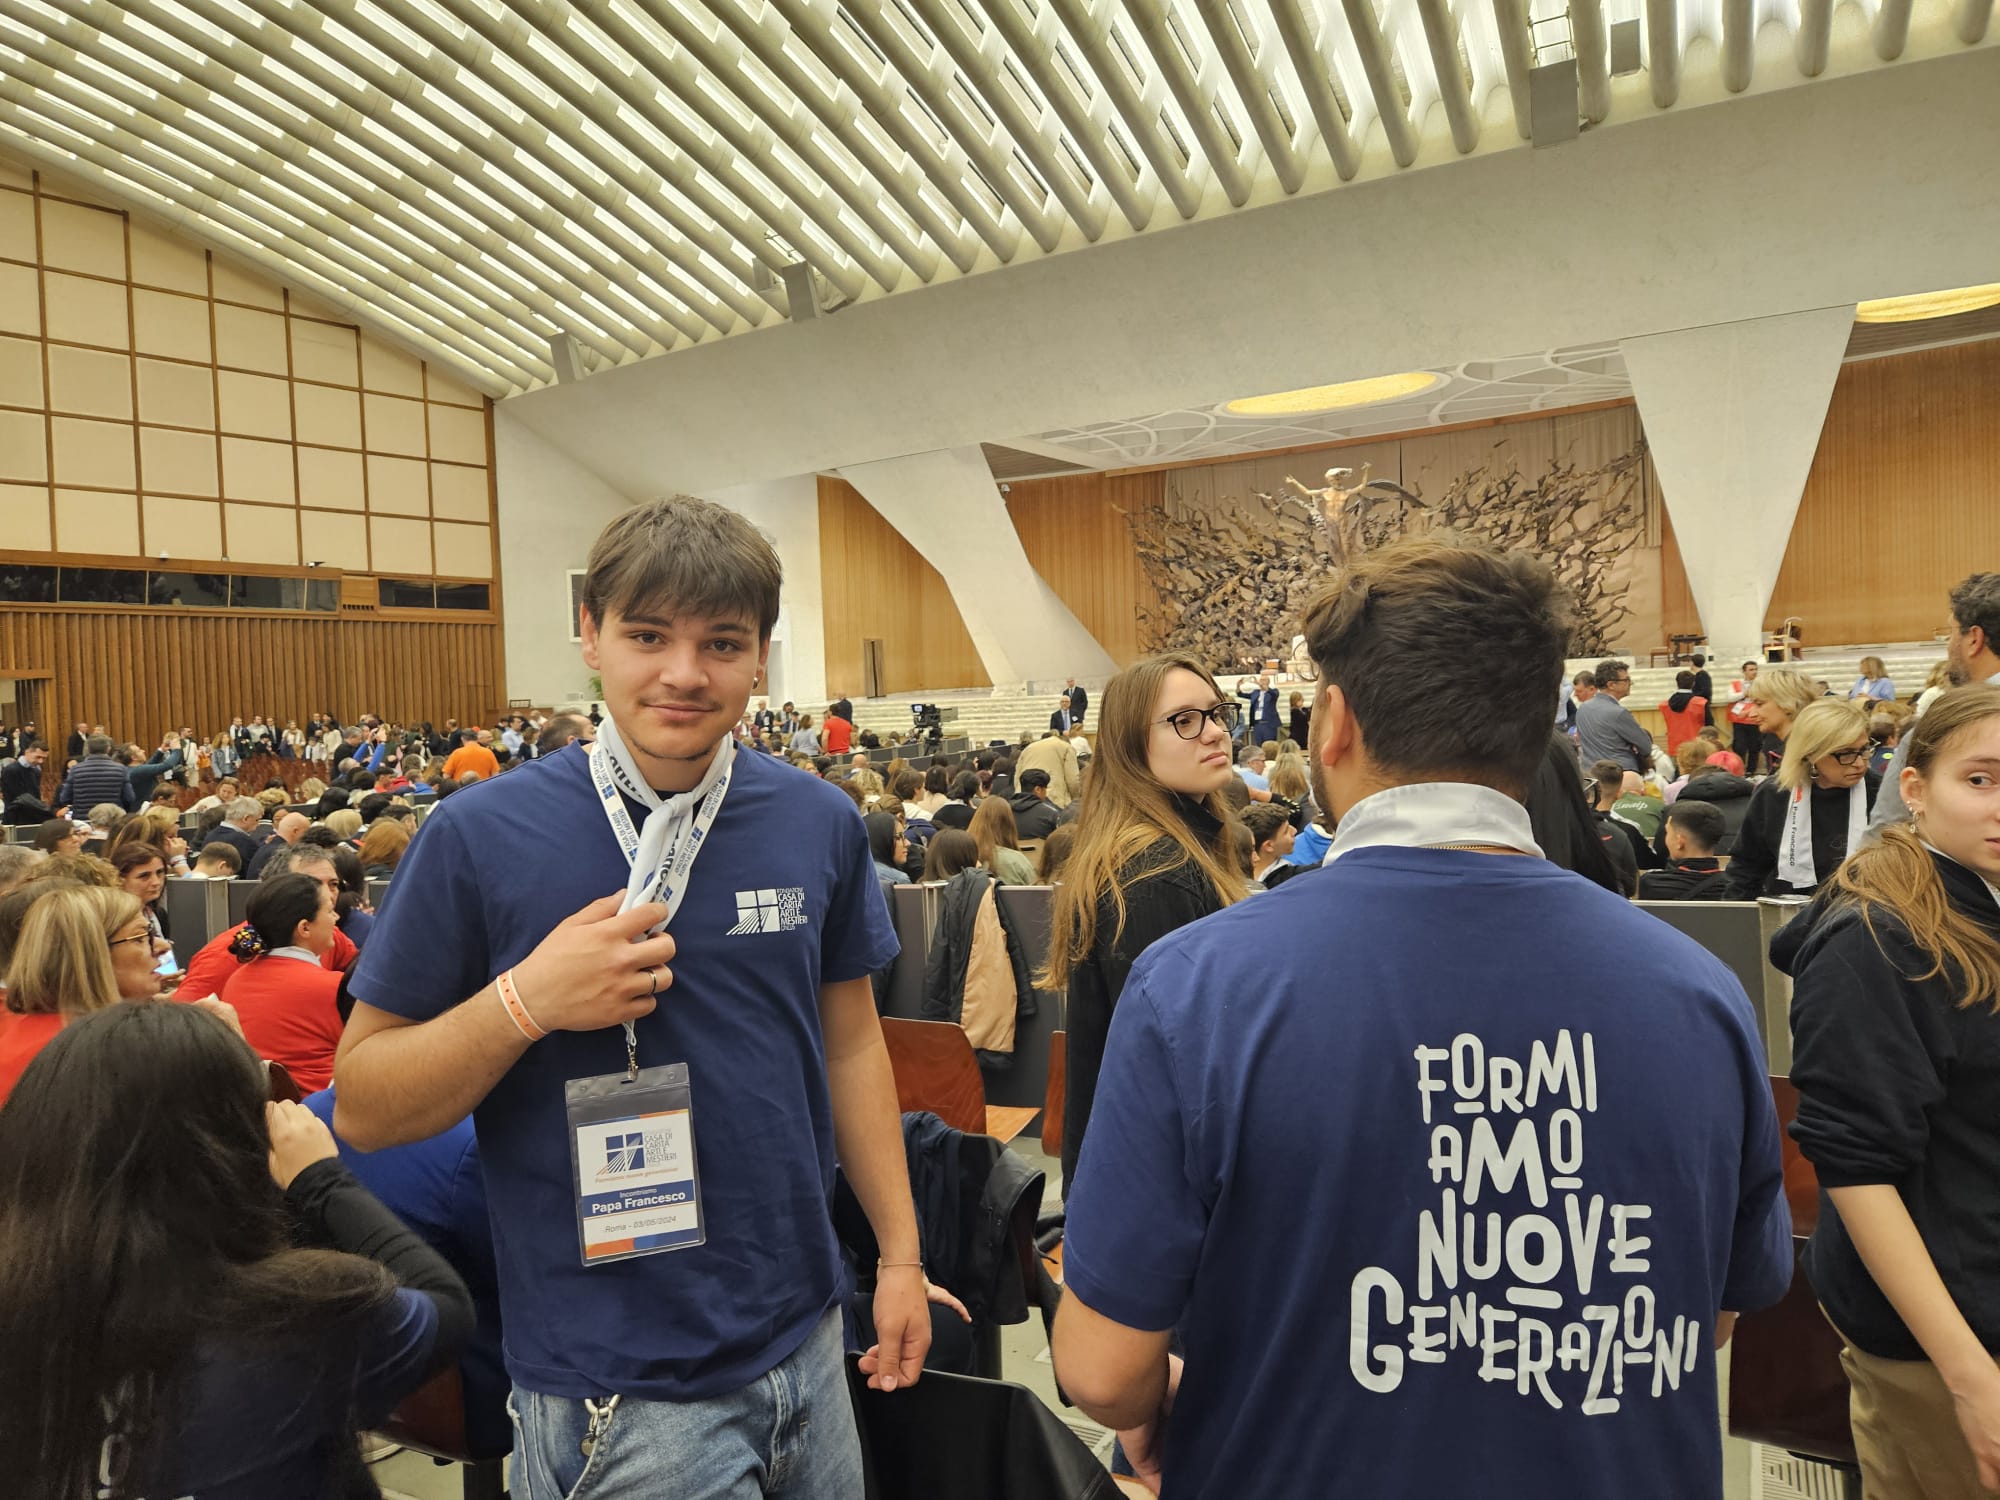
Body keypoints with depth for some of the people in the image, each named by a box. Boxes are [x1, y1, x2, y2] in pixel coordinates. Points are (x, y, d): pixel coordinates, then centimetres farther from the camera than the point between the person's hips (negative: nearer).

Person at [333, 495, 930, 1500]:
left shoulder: (821, 825, -3)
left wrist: (900, 1254, 6)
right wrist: (526, 1001, -24)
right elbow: (361, 1106, -8)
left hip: (804, 1340, 5)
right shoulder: (481, 836, -13)